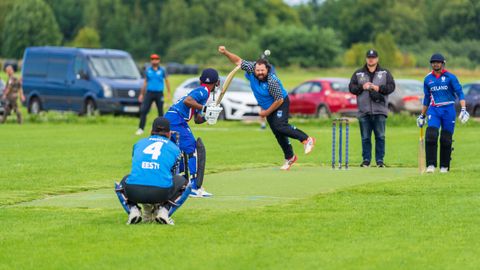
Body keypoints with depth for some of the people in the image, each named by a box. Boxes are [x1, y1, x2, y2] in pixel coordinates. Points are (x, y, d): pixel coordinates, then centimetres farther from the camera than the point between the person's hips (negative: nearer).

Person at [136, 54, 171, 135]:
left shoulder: (162, 70, 2)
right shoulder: (148, 70, 7)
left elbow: (167, 81, 9)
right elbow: (145, 82, 14)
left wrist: (168, 93, 3)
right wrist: (141, 94, 13)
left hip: (159, 93, -1)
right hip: (149, 93, 1)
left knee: (160, 112, 3)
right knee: (143, 110, -8)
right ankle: (141, 129, -6)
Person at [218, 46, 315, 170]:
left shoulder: (272, 81, -33)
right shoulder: (251, 68, -18)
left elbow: (279, 100, -26)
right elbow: (238, 61, -8)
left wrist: (266, 112, -16)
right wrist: (225, 52, -23)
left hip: (281, 104, -7)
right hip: (267, 106, 7)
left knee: (280, 126, -27)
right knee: (277, 133, 9)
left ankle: (306, 139, -17)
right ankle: (289, 157, 23)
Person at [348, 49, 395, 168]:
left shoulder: (385, 73, 10)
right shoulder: (358, 73, 13)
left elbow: (391, 87, 1)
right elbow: (351, 87, 6)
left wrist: (378, 88, -12)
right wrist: (362, 87, -11)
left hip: (380, 110, -1)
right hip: (364, 110, 1)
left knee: (380, 137, -2)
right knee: (365, 137, 3)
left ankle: (380, 160, 3)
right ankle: (366, 160, 9)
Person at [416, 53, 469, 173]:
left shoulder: (450, 77, 0)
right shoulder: (428, 79, 11)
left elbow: (460, 93, -6)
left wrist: (463, 109, -20)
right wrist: (422, 116, 20)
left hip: (448, 109, -2)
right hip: (433, 110, 2)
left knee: (446, 139, 1)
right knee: (431, 136, -16)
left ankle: (444, 166, 13)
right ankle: (431, 165, -14)